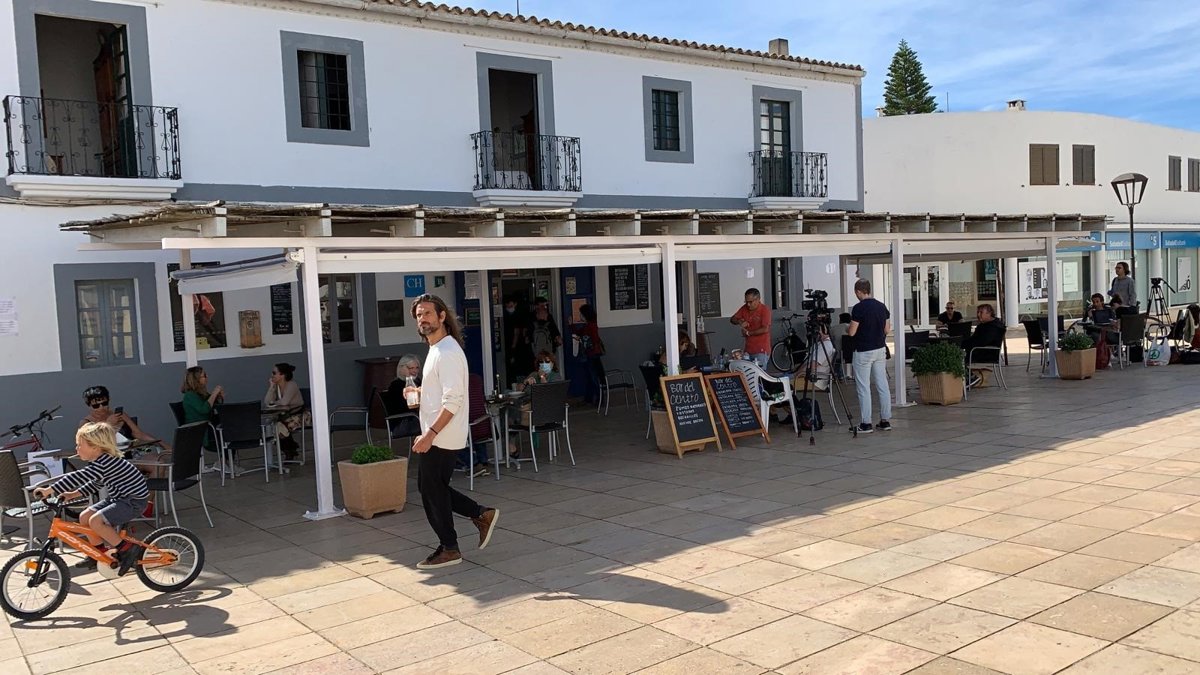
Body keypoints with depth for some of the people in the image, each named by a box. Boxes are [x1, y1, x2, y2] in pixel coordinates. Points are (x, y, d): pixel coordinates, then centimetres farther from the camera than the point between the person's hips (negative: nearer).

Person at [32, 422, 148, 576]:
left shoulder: (103, 463, -24)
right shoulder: (103, 460, 7)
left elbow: (77, 477, -31)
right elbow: (97, 482, 22)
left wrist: (49, 490, -29)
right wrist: (75, 493, 13)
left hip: (134, 501, -10)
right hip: (118, 497, 10)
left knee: (95, 521, -23)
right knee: (84, 517, 7)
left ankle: (128, 550, -10)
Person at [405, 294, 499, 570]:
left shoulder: (447, 352, -18)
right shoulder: (436, 349, 14)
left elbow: (453, 400, -25)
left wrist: (430, 434, -26)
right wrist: (419, 391, 10)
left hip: (441, 437, -10)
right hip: (435, 435, 10)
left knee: (433, 491, 1)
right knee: (429, 487, 16)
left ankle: (449, 549, 15)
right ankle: (482, 515, 23)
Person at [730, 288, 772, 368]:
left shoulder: (765, 310, -10)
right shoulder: (745, 308, 8)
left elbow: (765, 329, -18)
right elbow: (732, 319, 13)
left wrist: (748, 333, -10)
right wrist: (740, 322, -10)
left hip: (761, 350, -6)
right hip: (748, 349, 6)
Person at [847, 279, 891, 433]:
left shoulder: (858, 308, -15)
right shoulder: (882, 306, 6)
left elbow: (851, 332, -14)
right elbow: (887, 329, 10)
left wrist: (847, 329, 8)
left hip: (863, 352, -7)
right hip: (880, 349, 7)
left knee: (863, 388, -1)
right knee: (882, 386, 9)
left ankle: (866, 424, 0)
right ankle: (885, 421, 12)